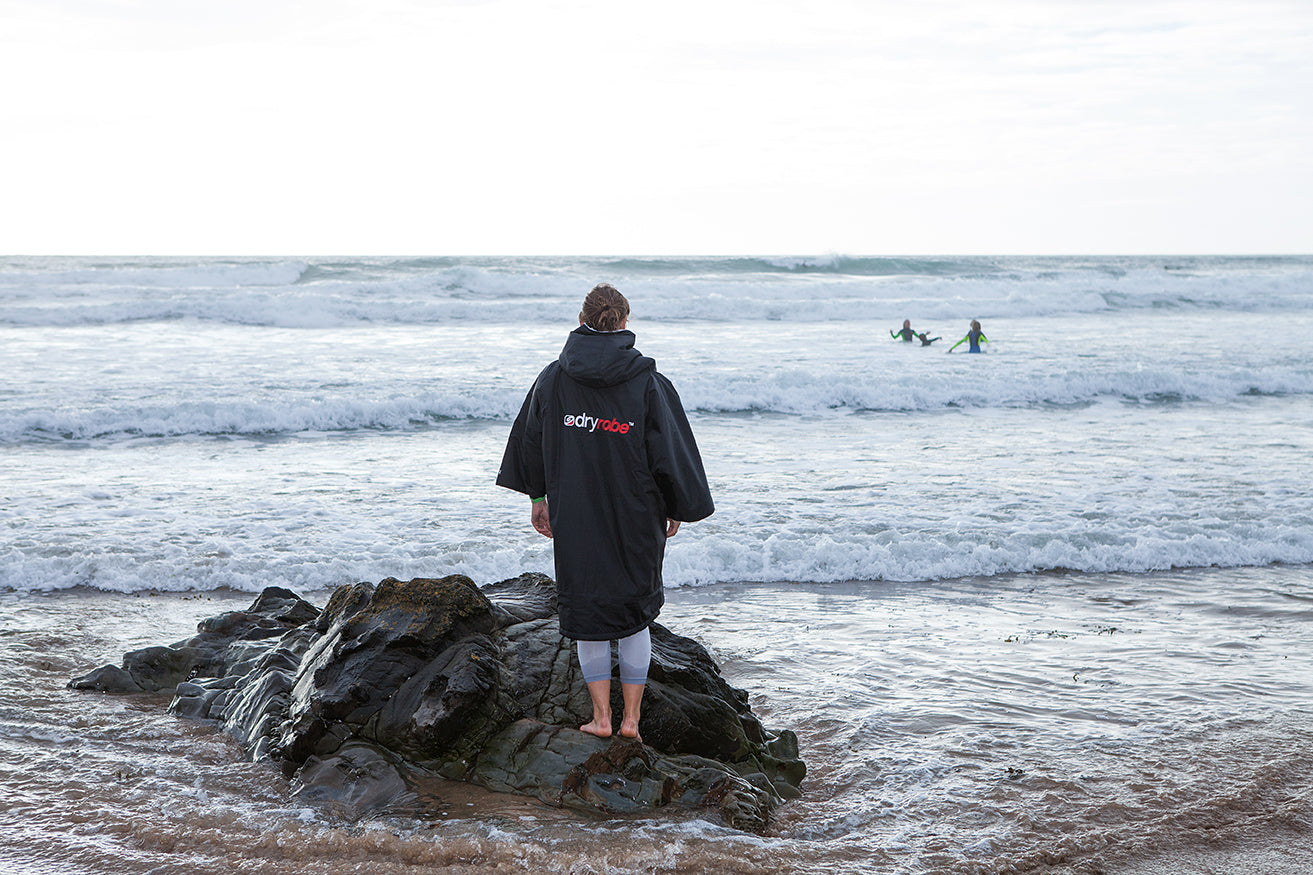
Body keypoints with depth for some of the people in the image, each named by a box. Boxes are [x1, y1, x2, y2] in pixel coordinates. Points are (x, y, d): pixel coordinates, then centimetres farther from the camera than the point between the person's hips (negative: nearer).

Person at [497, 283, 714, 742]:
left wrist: (537, 497, 22)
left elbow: (529, 439, 10)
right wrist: (677, 510, 10)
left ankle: (601, 716, 13)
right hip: (637, 521, -1)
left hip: (573, 522, 1)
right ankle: (631, 718, 14)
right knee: (635, 616, 13)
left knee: (586, 616, 11)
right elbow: (672, 451, -4)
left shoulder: (552, 378, 0)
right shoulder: (649, 384, -8)